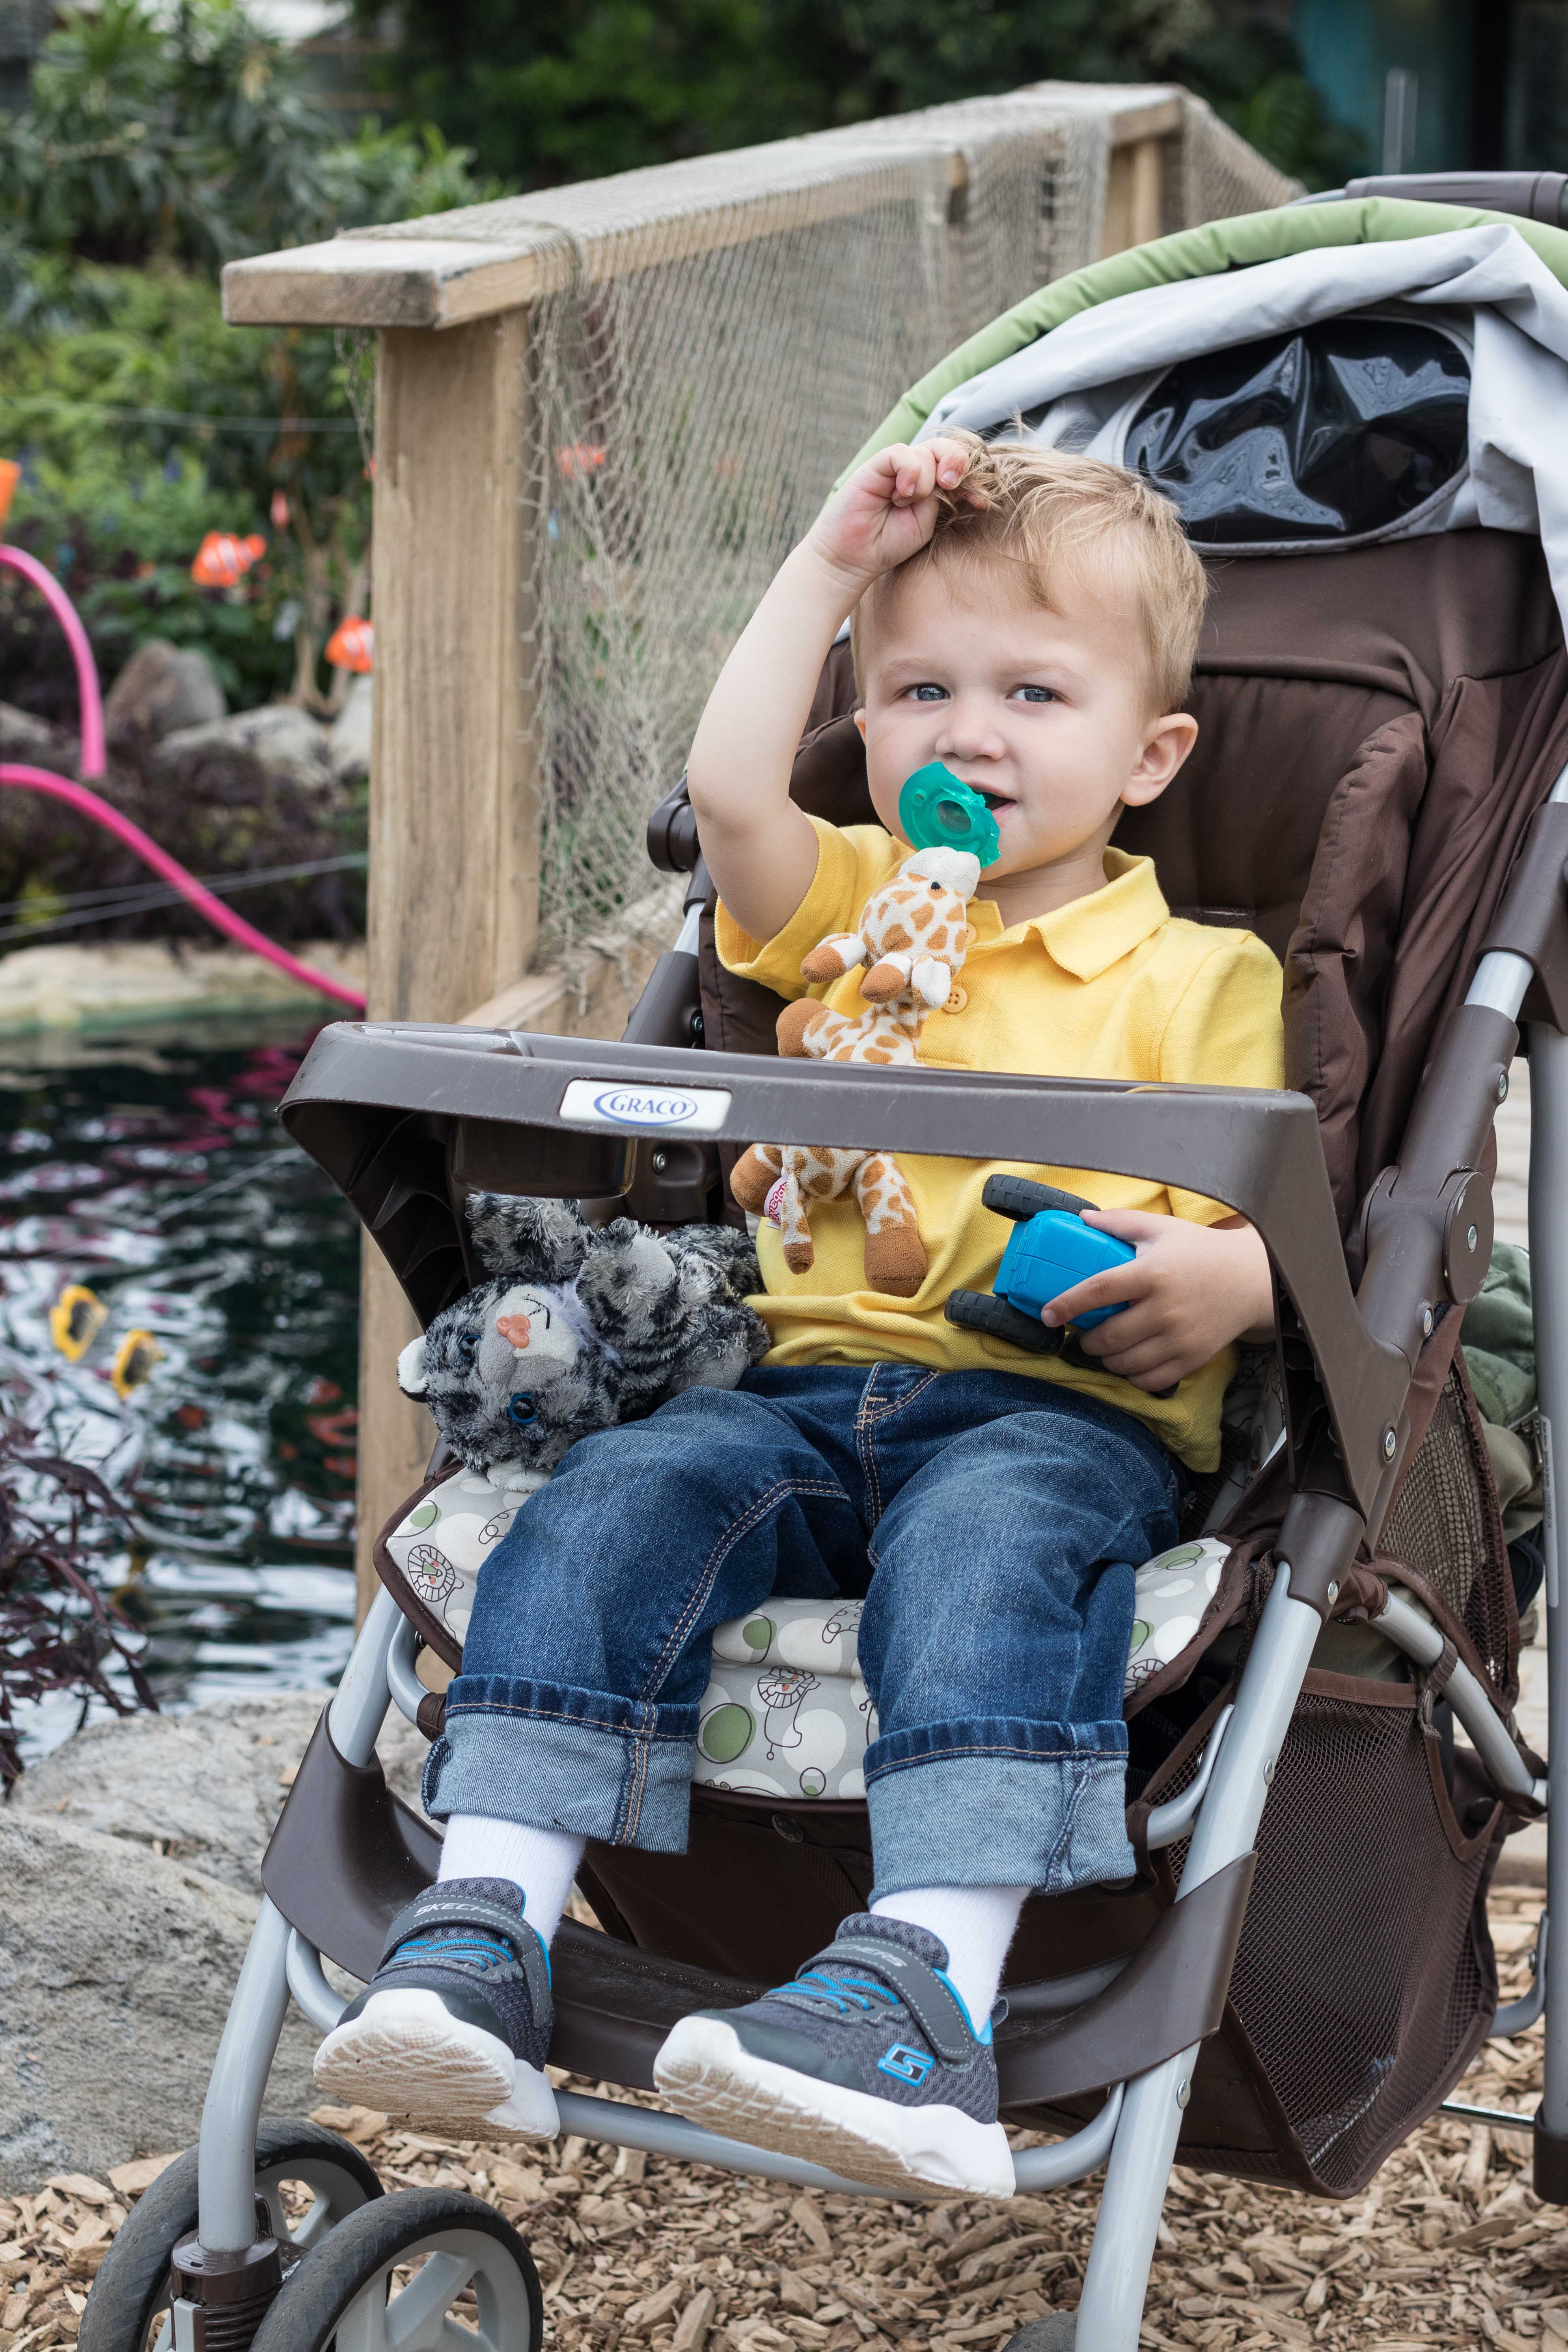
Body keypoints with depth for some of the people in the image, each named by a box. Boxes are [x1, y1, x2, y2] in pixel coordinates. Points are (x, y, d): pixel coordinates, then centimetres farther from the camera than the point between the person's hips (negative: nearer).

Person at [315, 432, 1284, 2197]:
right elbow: (729, 789, 5)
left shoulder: (1200, 977, 13)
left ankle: (927, 1972, -55)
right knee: (621, 1499, -26)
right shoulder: (853, 910, 24)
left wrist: (1226, 1279, -17)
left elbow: (1272, 1226, 7)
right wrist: (830, 564, 10)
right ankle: (481, 1925, -34)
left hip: (1068, 1410, -4)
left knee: (987, 1535, -38)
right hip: (818, 1383, 4)